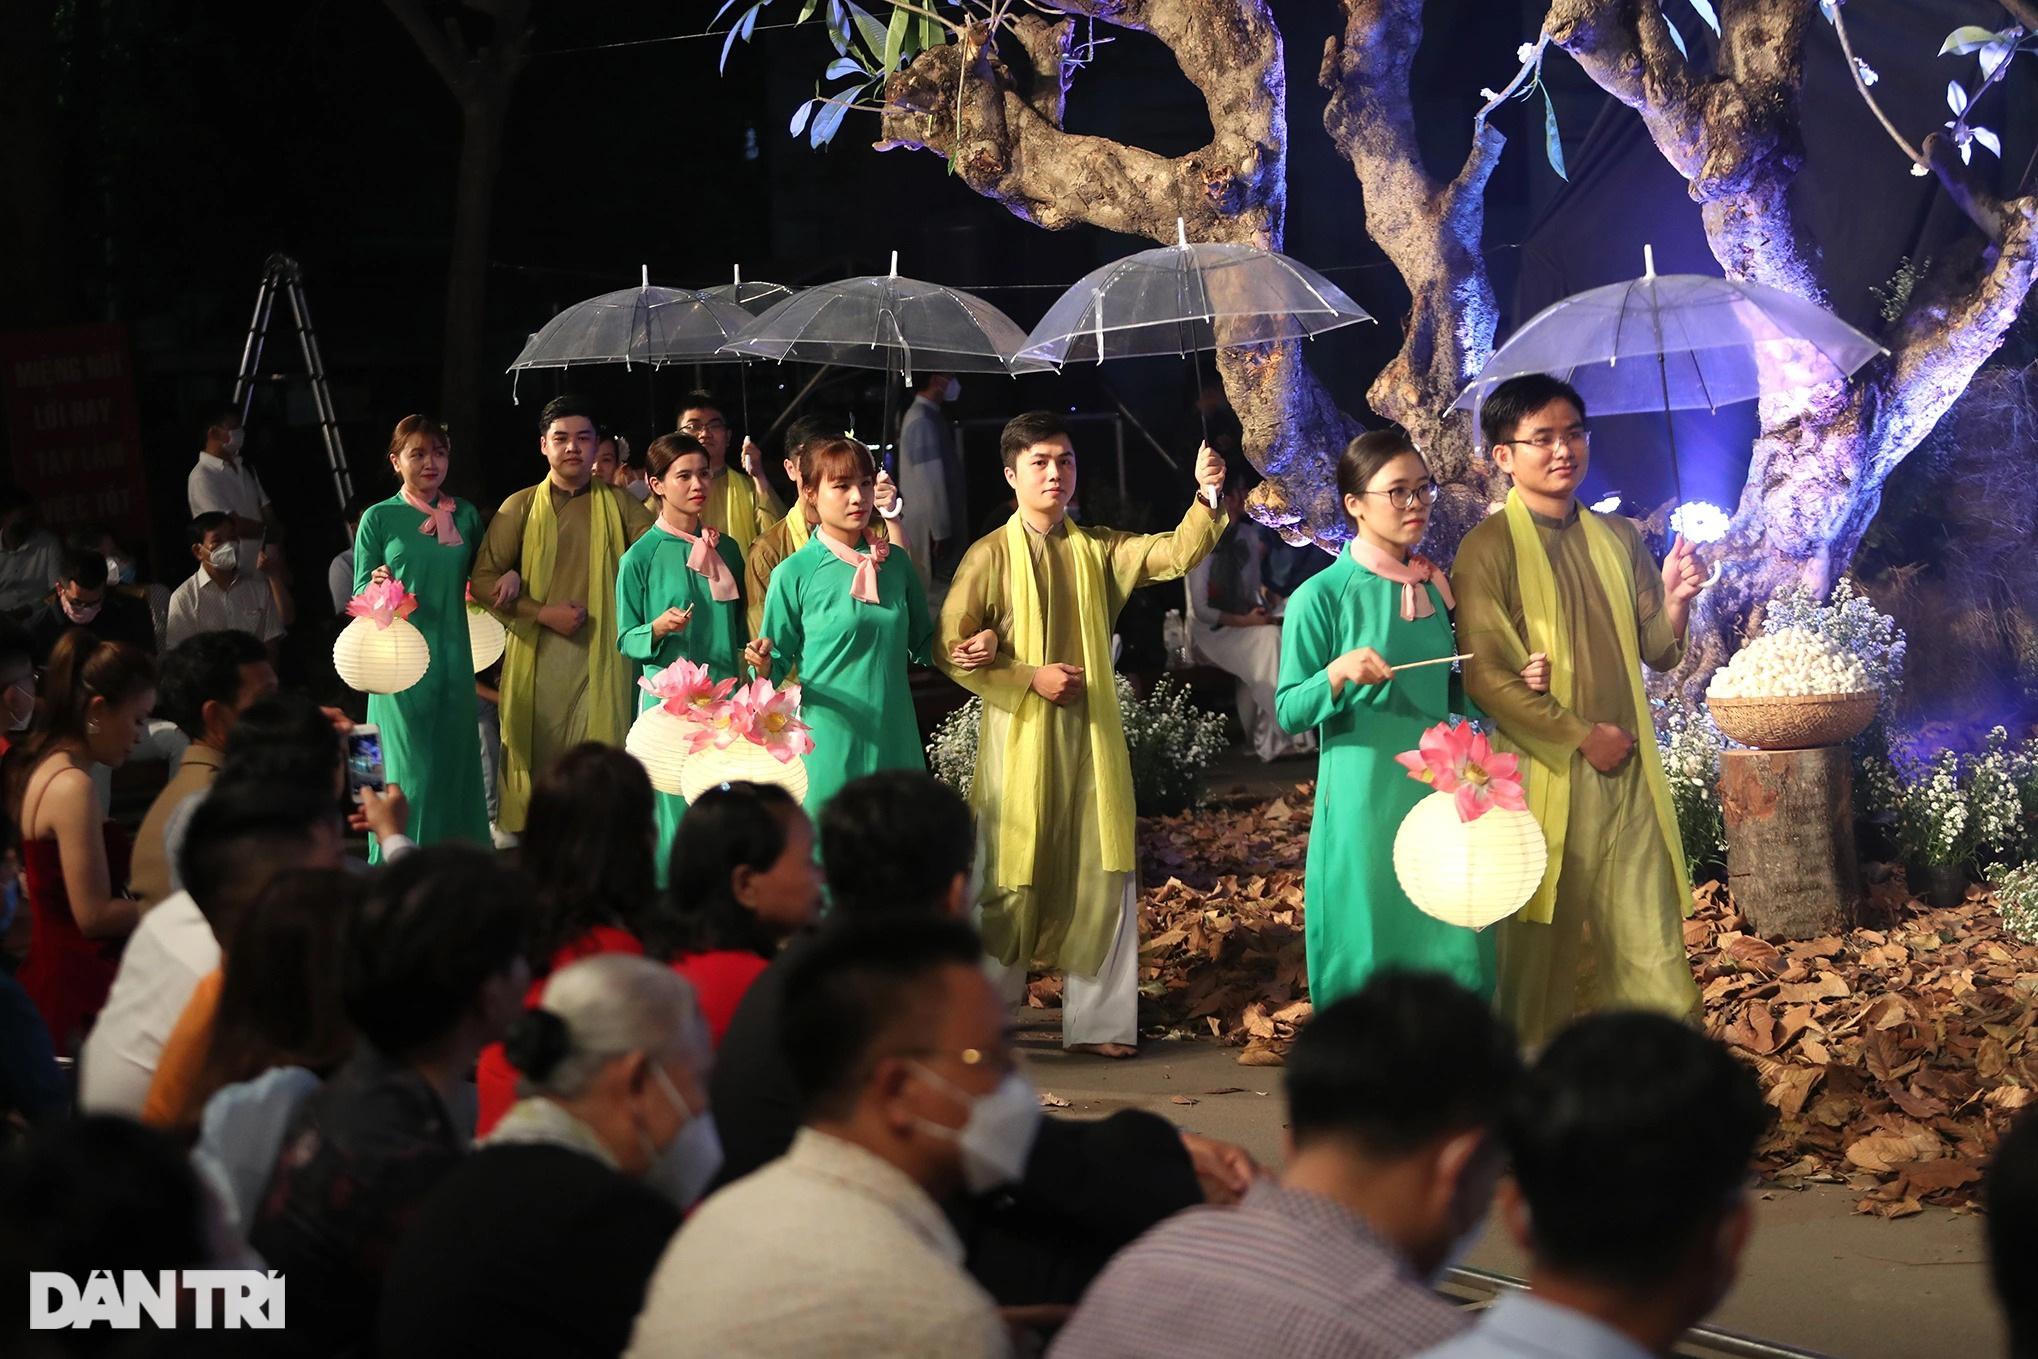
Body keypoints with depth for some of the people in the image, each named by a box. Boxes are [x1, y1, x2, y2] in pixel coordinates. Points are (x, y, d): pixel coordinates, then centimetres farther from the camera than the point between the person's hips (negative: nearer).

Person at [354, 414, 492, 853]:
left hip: (453, 657, 3)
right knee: (411, 772, -5)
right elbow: (360, 590, 3)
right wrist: (379, 588, -18)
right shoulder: (379, 518, 1)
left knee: (456, 765, 4)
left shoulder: (465, 515, 10)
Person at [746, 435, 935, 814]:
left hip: (894, 736, 4)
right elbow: (779, 664, -1)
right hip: (831, 739, -4)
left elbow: (922, 645, 15)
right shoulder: (795, 573, -6)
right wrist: (763, 664, -22)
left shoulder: (895, 564, 6)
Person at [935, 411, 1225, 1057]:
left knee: (1104, 876, 1)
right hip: (1017, 738, -3)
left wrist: (1207, 500, -23)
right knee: (1011, 883, 2)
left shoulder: (1098, 548, 8)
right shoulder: (989, 556, -3)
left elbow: (1176, 553, -6)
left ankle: (1098, 1022, 9)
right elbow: (951, 651, -6)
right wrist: (1030, 678, -13)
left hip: (1090, 736, 4)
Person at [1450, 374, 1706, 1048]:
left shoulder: (1618, 538, 13)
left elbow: (1657, 654, 14)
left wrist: (1674, 601, -7)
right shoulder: (1488, 550, -4)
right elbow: (1486, 675, -11)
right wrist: (1581, 735, -13)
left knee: (1653, 948, 1)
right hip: (1543, 776, -4)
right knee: (1540, 946, 1)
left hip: (1628, 772, 5)